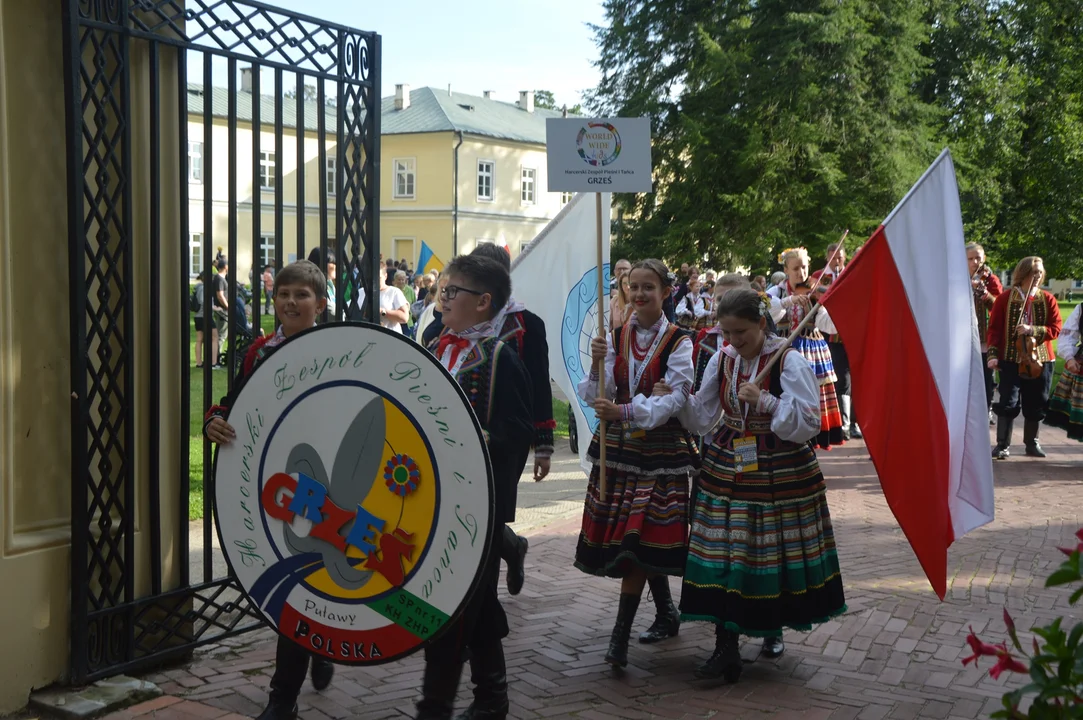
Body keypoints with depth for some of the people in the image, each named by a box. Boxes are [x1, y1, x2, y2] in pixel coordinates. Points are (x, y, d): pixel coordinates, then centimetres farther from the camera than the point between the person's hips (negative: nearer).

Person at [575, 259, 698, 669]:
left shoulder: (678, 342, -4)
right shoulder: (615, 338, 7)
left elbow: (675, 398, -15)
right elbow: (598, 397, 0)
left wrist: (624, 411, -26)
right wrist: (597, 366, -19)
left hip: (661, 449, -4)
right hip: (618, 445, 4)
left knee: (640, 536, -10)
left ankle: (620, 636, -7)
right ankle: (667, 614, 29)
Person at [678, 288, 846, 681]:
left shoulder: (789, 361, -12)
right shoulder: (722, 359, 3)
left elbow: (808, 424, -16)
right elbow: (702, 417, 8)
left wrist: (764, 400, -25)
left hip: (780, 473, -4)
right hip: (727, 469, 4)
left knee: (775, 554, 7)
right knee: (723, 555, -2)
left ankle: (772, 629, 31)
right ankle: (726, 647, 1)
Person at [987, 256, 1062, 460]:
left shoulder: (1048, 300, 4)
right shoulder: (1005, 298, -1)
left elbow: (1055, 329, -2)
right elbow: (994, 328, -3)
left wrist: (1032, 330, -18)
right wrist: (993, 354, -11)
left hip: (1040, 359, 2)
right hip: (1011, 359, -2)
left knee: (1036, 404, 9)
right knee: (1008, 402, -6)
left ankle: (1032, 443, 22)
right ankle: (1003, 444, -2)